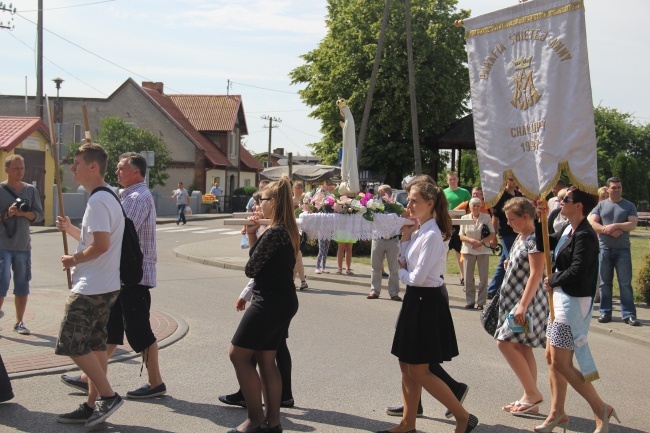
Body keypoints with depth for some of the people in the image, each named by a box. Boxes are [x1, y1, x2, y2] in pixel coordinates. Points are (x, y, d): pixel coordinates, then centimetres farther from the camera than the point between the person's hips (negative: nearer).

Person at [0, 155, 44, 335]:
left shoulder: (31, 190, 7)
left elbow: (39, 215, 4)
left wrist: (24, 213, -12)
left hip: (23, 245, 4)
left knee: (22, 285, 8)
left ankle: (19, 322, 17)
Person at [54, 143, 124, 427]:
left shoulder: (97, 201, -17)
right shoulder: (108, 197, 15)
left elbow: (101, 245, -26)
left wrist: (74, 260, -12)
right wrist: (71, 230, 17)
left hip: (91, 288, -10)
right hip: (106, 286, 10)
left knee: (72, 343, -5)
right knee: (94, 345, 13)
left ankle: (108, 396, -1)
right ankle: (93, 405, 18)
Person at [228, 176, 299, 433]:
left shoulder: (274, 232, -20)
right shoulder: (288, 230, 10)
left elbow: (251, 269, -15)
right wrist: (252, 235, 4)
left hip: (270, 303, -10)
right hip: (283, 301, 10)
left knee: (238, 355, 1)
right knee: (266, 360, 14)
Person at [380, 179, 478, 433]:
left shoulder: (432, 235, -19)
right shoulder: (418, 232, 9)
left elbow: (417, 277, -22)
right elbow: (406, 265, 10)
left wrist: (400, 272, -2)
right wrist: (405, 237, 2)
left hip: (427, 302, -9)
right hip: (416, 300, 10)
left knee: (418, 371, -3)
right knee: (406, 365, 14)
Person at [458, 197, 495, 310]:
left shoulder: (486, 217, 2)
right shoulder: (464, 218, 6)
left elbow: (492, 235, 0)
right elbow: (461, 236, 3)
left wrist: (481, 242, -14)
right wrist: (471, 240, -15)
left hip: (483, 250, -1)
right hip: (468, 251, 1)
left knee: (483, 277, -1)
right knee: (468, 277, 2)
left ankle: (481, 302, 6)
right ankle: (470, 301, 10)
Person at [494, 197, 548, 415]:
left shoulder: (534, 239, -16)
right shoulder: (520, 238, 13)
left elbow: (535, 275, -22)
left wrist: (523, 305, -26)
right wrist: (509, 265, 9)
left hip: (528, 301, -10)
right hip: (514, 299, 10)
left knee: (505, 342, -13)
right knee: (522, 348, 10)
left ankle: (532, 393, -5)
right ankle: (530, 399, 16)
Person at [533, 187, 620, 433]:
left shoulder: (585, 236, -20)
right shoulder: (568, 230, 9)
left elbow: (577, 271, -27)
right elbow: (544, 246, 18)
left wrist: (553, 281, -11)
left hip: (574, 302, -10)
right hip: (561, 299, 10)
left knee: (561, 362, -6)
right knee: (552, 357, 14)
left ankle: (600, 409, 5)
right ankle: (557, 413, 24)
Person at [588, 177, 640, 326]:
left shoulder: (629, 206, 8)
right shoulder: (600, 205, 9)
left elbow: (633, 224, -5)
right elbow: (592, 223, -3)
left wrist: (615, 226, -17)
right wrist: (608, 230, -14)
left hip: (623, 250, -1)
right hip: (604, 249, 1)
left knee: (625, 283, -3)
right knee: (605, 283, 5)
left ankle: (629, 315, -2)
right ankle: (605, 313, 12)